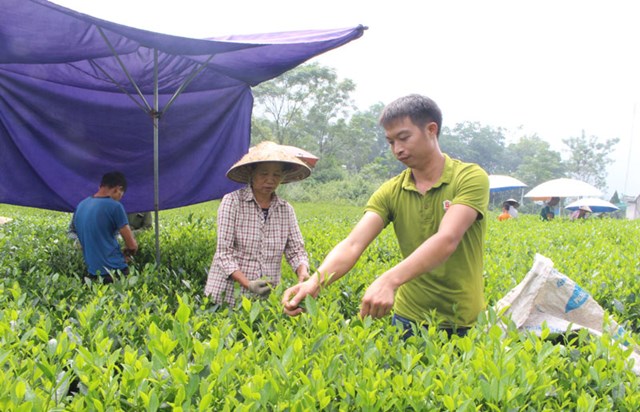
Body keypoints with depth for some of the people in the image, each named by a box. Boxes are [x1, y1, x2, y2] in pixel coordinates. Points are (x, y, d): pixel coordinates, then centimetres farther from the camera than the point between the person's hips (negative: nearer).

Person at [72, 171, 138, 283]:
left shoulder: (80, 205, 9)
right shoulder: (115, 206, -11)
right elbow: (132, 245, -10)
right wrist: (125, 254, 10)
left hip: (92, 272, 6)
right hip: (114, 270, -6)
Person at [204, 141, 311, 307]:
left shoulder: (286, 210, 3)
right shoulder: (232, 202, -9)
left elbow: (296, 250, 3)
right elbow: (224, 252, -12)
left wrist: (303, 273, -18)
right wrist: (248, 284, -25)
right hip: (228, 296, -3)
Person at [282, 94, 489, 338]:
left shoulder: (471, 178, -14)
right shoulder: (391, 192, -3)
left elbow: (447, 240, -30)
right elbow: (353, 244, -16)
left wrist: (389, 280, -43)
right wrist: (315, 282, -34)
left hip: (462, 324, -3)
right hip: (408, 318, 3)